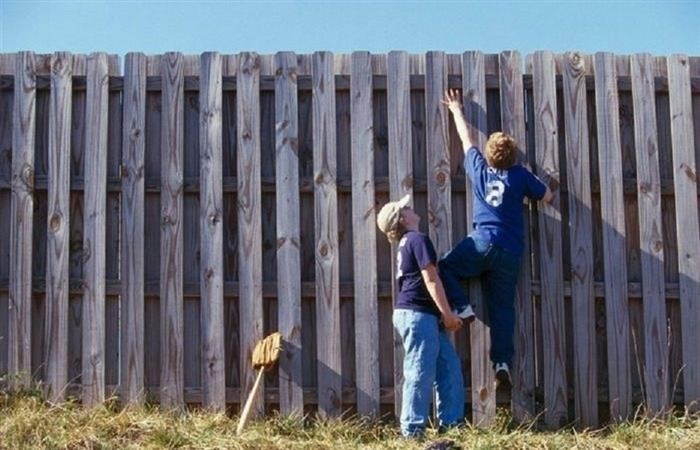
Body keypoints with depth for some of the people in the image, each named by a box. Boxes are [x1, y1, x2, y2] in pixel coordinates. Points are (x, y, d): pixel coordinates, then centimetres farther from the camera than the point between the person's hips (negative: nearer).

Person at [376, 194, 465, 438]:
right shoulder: (418, 239, -8)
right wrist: (447, 313, -13)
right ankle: (412, 429, -6)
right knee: (421, 372, -8)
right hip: (417, 313, -10)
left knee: (449, 367, 10)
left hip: (415, 313, 10)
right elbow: (431, 278, -15)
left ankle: (451, 424, 12)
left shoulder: (406, 243, 22)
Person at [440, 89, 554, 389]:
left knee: (444, 268, 15)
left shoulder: (479, 168, 9)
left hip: (483, 243, -2)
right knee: (502, 308, 4)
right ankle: (502, 362, -3)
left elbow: (465, 139, 25)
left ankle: (462, 308, -7)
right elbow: (548, 197, 17)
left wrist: (456, 110, 39)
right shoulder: (520, 175, 8)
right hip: (511, 252, 2)